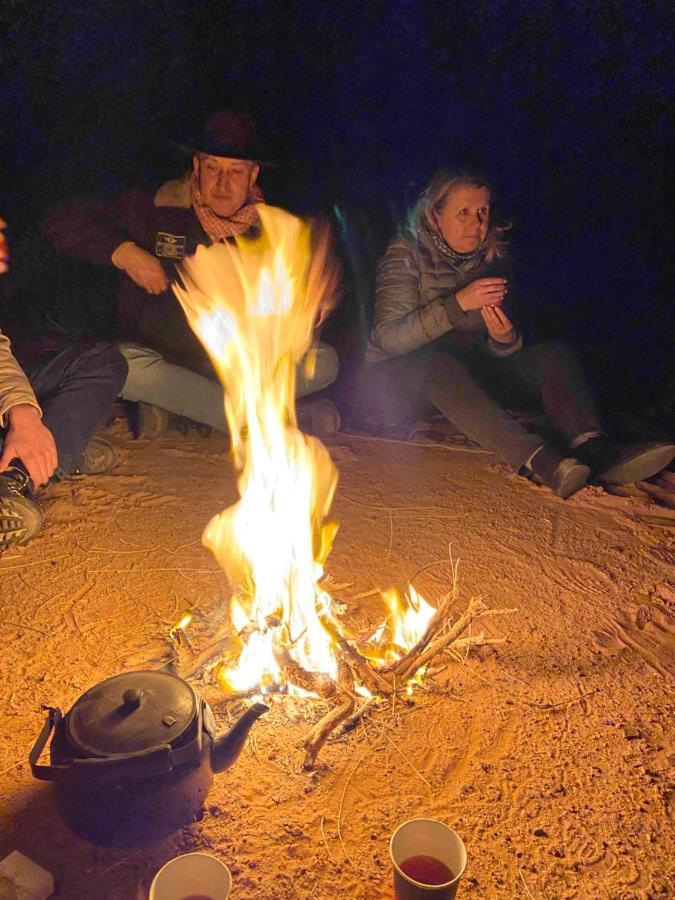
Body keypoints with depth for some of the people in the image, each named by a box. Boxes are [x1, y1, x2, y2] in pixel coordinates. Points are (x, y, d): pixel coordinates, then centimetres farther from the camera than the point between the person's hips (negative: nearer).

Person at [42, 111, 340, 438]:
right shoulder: (153, 211, -2)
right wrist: (124, 253, -17)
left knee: (325, 362, -18)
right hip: (159, 359, -2)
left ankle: (173, 408, -22)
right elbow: (61, 223, -4)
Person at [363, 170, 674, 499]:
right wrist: (457, 304, -29)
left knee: (554, 354, -16)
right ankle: (538, 460, -51)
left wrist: (505, 340, -21)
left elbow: (501, 351, 5)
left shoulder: (493, 260, 6)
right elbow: (387, 338, -20)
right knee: (438, 364, -39)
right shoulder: (406, 254, -8)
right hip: (402, 378, -4)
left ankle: (592, 449, -42)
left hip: (467, 374, 5)